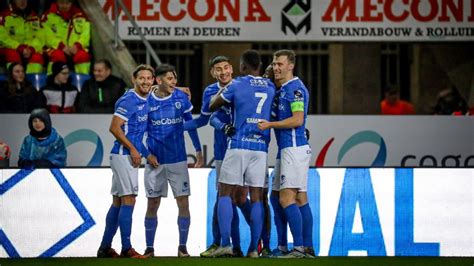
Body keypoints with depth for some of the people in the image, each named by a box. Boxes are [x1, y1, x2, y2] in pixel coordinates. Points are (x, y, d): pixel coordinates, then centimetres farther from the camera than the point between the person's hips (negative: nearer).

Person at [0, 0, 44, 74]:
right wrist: (20, 48, -20)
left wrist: (31, 49, -16)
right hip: (10, 48, -3)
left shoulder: (34, 17, 11)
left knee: (37, 56, -29)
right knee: (13, 55, -36)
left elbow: (39, 37, 5)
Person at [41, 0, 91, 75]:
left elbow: (86, 35, 0)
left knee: (83, 56, -32)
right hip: (56, 48, -1)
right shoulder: (49, 15, 1)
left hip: (76, 48, 1)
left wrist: (77, 45, -19)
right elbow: (48, 36, -6)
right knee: (58, 56, -35)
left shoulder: (80, 15, 7)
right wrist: (62, 46, -19)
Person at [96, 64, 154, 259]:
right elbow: (114, 128, -18)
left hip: (131, 156, 9)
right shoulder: (129, 100, -13)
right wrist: (133, 149, -16)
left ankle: (105, 248, 15)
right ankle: (126, 249, -11)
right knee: (128, 200, -11)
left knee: (118, 201, 11)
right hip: (124, 155, -9)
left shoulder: (145, 100, 11)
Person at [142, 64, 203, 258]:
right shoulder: (147, 101, -4)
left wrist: (198, 151, 8)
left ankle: (182, 247, 6)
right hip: (155, 161, -1)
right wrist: (148, 154, -6)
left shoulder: (181, 98, -1)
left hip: (178, 160, 1)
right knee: (152, 205, 3)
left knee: (183, 203, -2)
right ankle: (149, 248, 12)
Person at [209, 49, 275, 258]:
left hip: (238, 145, -3)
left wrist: (221, 91, 27)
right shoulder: (270, 88, 8)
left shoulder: (237, 85, -3)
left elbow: (213, 106, 9)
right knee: (256, 197, 5)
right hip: (261, 148, 3)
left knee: (225, 194, 3)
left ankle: (225, 244, -7)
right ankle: (253, 248, 2)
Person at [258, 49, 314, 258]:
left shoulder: (295, 88, -11)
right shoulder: (282, 89, 19)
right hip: (287, 149, 10)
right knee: (300, 199, 9)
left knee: (287, 198, -14)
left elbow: (297, 119, -20)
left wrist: (270, 125, -16)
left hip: (294, 148, -10)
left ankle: (299, 248, -18)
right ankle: (308, 247, 11)